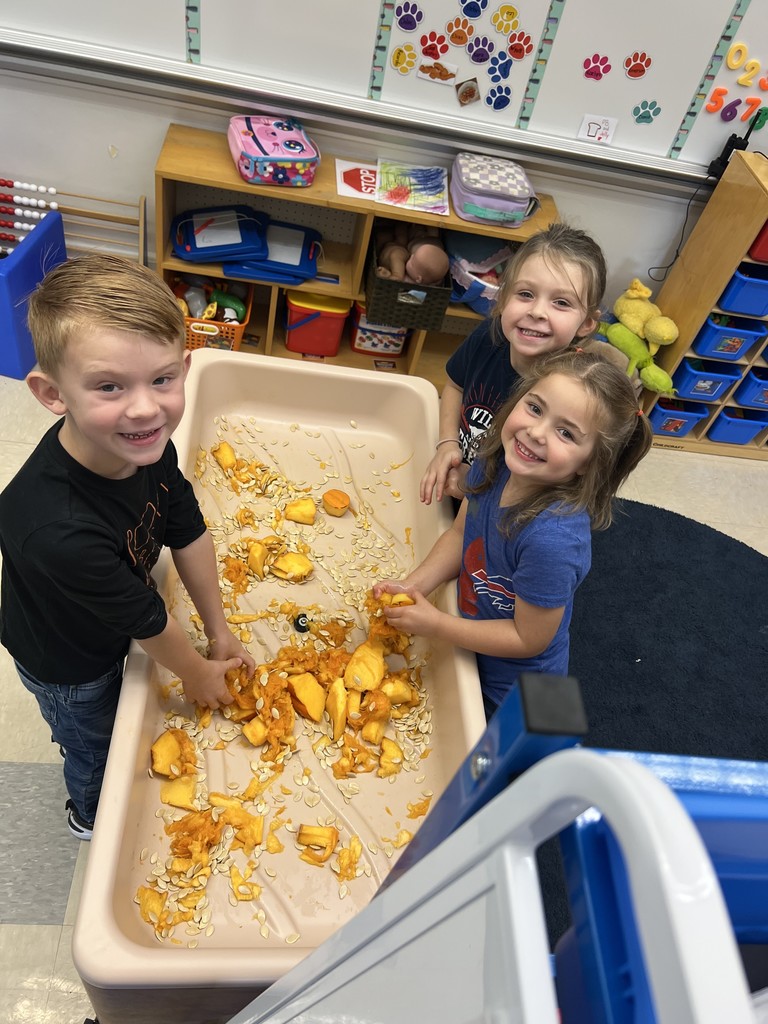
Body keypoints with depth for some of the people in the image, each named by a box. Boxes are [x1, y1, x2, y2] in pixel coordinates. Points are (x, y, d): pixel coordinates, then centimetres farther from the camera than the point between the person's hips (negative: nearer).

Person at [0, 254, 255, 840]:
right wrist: (197, 672, -10)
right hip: (67, 664, -5)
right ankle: (92, 816, 61)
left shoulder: (144, 444, -27)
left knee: (116, 709, 35)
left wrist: (219, 632, 0)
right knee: (95, 745, 26)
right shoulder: (59, 531, -48)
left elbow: (187, 532, -11)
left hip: (113, 633, 6)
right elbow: (146, 621, -30)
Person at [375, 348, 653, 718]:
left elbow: (529, 639, -27)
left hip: (513, 692, -5)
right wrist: (413, 584, -16)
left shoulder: (553, 538, -40)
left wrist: (435, 625, -24)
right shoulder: (495, 460, -20)